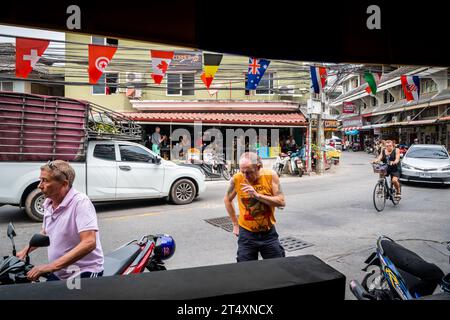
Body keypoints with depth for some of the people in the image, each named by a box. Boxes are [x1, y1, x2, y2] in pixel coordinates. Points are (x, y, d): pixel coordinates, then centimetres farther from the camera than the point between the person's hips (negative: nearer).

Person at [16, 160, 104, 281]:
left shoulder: (81, 202, -21)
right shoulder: (48, 203, 5)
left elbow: (89, 243, -30)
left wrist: (50, 266, -30)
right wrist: (24, 251, 13)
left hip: (84, 274, -7)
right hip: (58, 273, 7)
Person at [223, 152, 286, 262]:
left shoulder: (271, 176, -11)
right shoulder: (237, 179, -10)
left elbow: (281, 202, -15)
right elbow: (227, 200, 6)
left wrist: (257, 195, -26)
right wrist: (235, 224, 6)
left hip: (269, 233, 0)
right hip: (246, 234, 0)